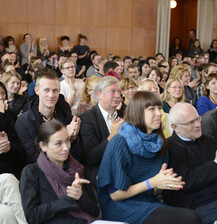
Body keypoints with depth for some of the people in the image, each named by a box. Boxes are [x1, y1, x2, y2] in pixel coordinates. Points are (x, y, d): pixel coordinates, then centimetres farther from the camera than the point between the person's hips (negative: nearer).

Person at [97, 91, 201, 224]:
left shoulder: (158, 143, 9)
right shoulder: (120, 143, -12)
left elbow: (153, 192, 15)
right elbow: (115, 194, -13)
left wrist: (163, 183, -8)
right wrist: (152, 182, -15)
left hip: (148, 202, 7)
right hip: (122, 207, -7)